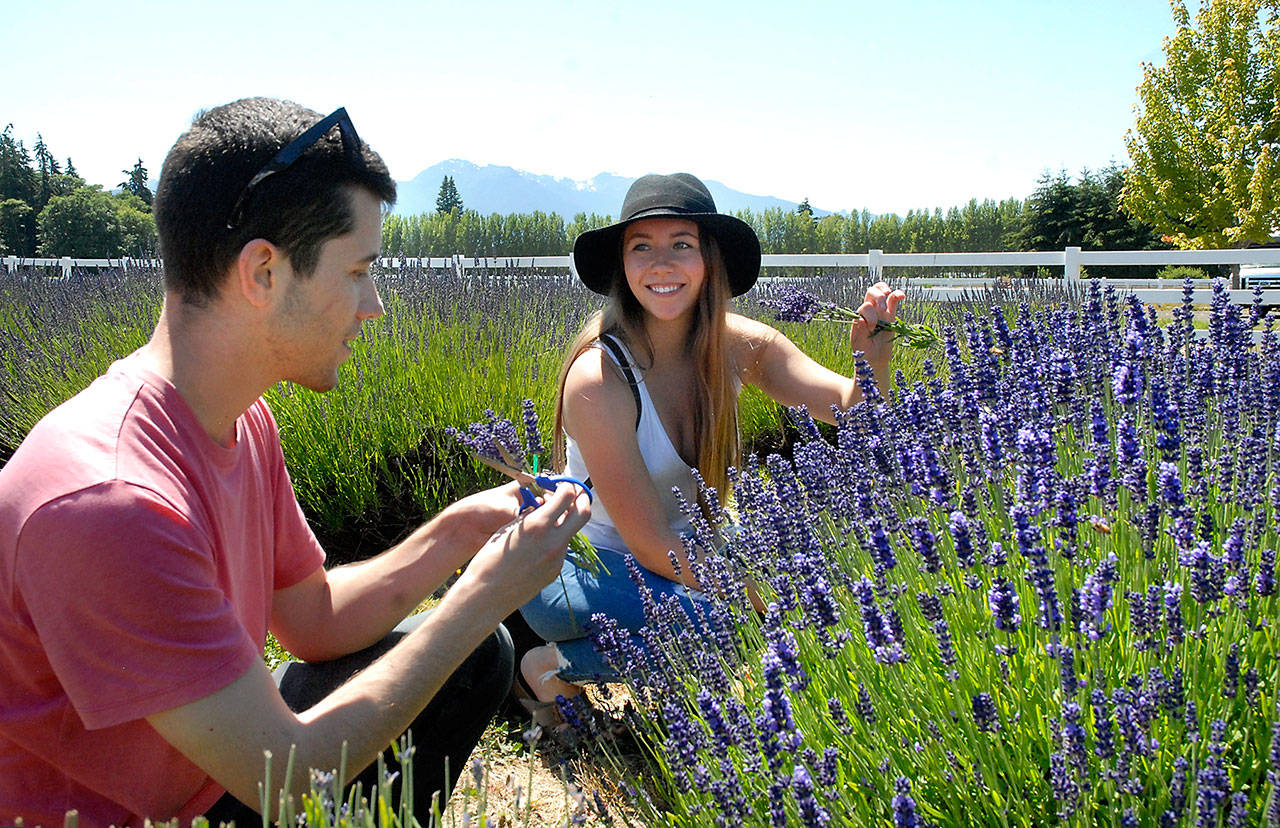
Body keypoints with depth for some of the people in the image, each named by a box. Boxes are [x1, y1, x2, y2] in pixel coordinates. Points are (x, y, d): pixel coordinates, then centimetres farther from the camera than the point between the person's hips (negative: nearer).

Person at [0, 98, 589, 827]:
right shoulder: (105, 499, -33)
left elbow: (314, 619, 4)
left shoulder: (240, 419, -4)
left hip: (212, 769, 8)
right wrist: (485, 594, -23)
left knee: (478, 657, 8)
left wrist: (455, 534, -9)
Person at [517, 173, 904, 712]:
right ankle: (553, 669, -4)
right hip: (577, 570, -6)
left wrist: (871, 358, -38)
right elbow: (652, 545, -26)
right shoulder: (598, 375, -27)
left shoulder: (737, 345, -10)